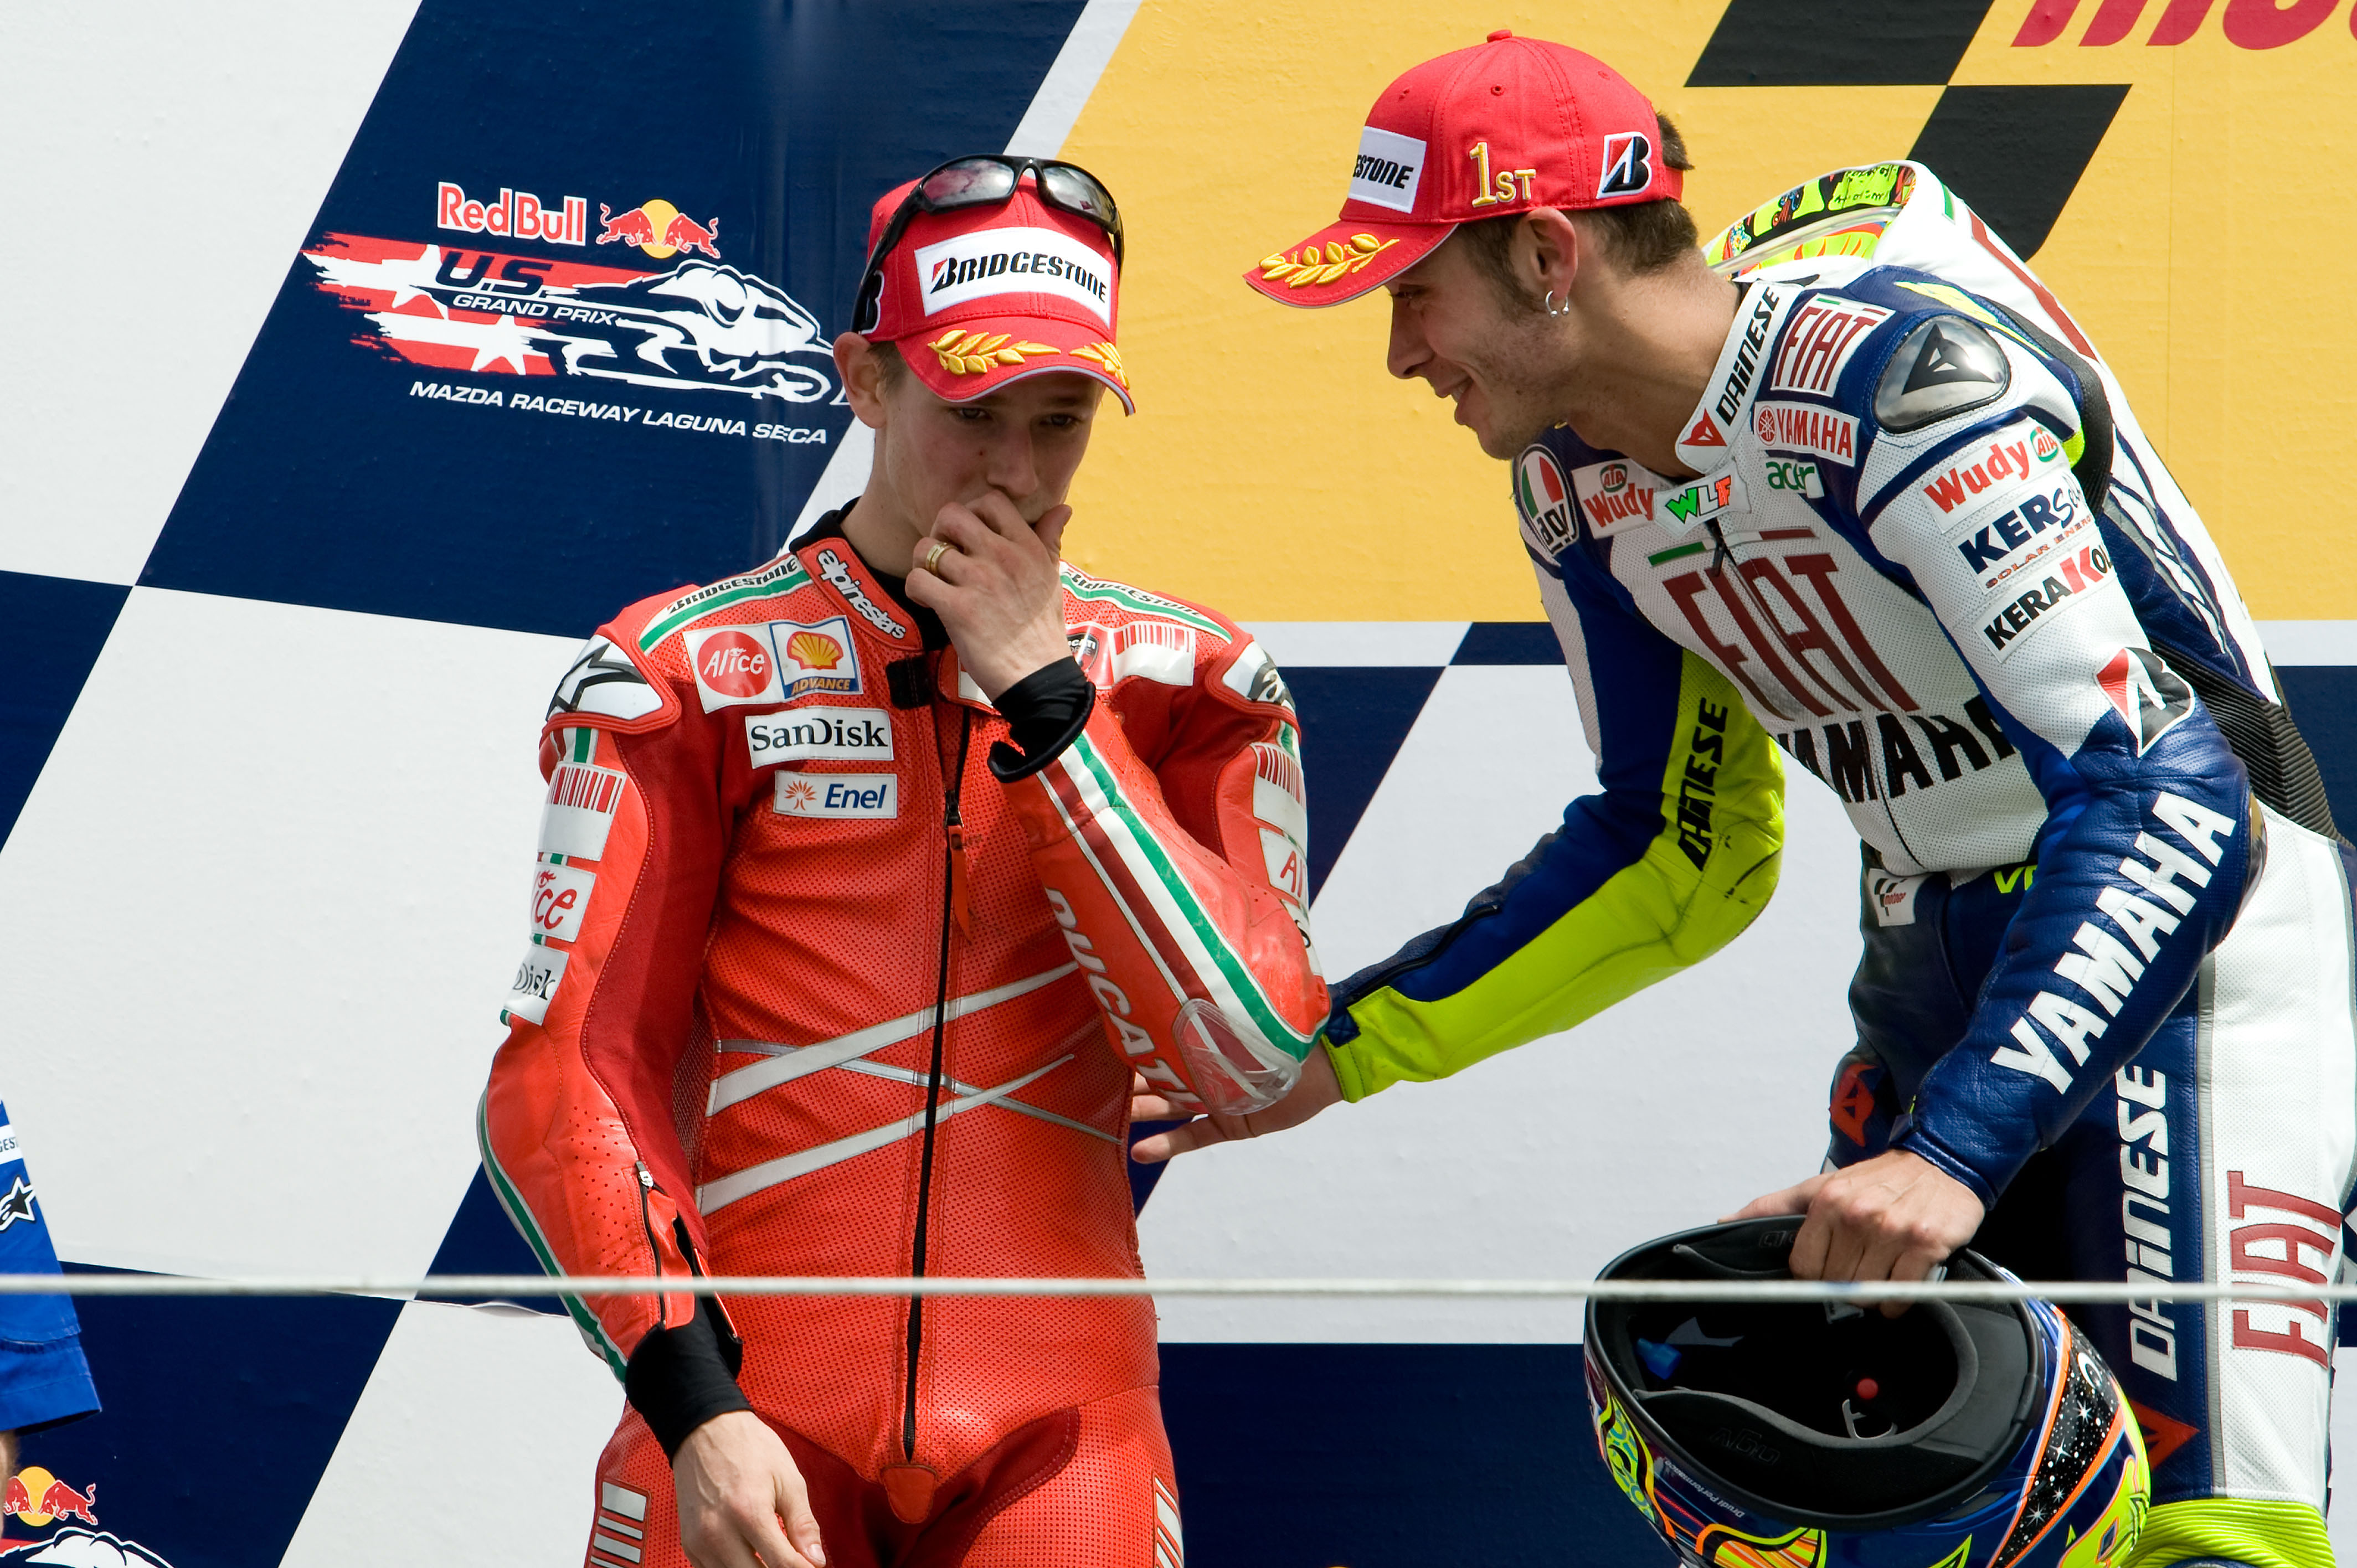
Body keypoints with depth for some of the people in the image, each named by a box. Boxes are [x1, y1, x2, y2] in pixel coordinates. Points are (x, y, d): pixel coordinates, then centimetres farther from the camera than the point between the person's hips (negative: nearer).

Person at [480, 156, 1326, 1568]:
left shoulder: (1181, 681, 8)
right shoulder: (688, 676, 3)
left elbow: (1252, 1054, -6)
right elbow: (565, 1078, -3)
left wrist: (1044, 695, -7)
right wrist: (691, 1404, -16)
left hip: (1056, 1437, 1)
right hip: (748, 1427, -1)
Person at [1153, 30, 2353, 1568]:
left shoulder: (1897, 372, -26)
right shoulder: (1578, 472, 1)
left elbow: (2165, 799, -32)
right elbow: (1681, 856, 14)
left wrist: (1957, 1152, -40)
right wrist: (1341, 1049, 9)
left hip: (2198, 925, -8)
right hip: (1938, 957, 8)